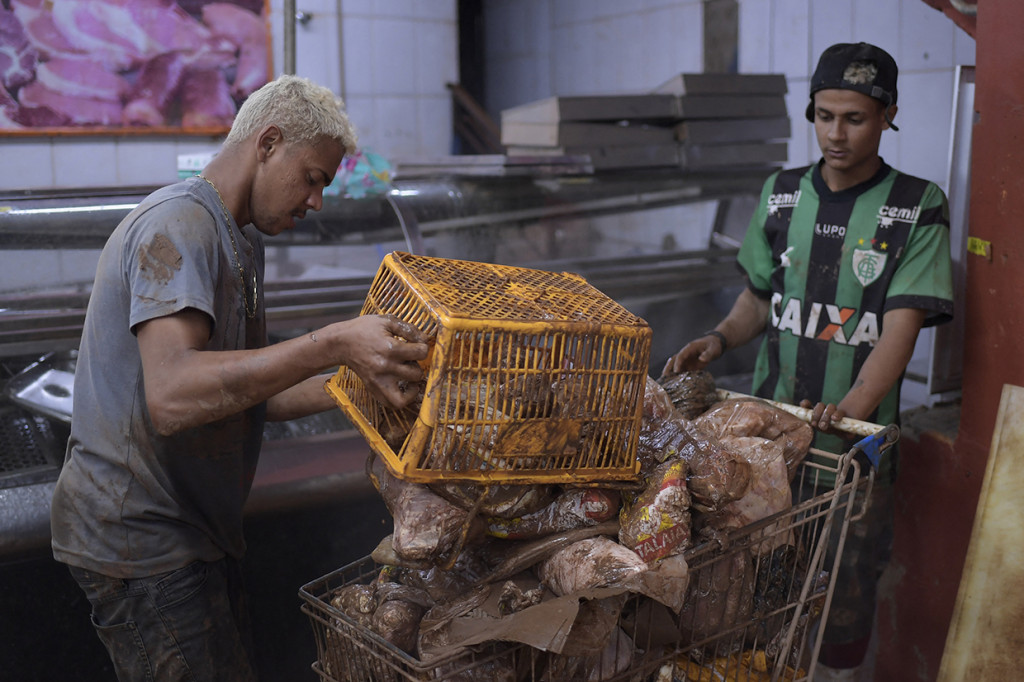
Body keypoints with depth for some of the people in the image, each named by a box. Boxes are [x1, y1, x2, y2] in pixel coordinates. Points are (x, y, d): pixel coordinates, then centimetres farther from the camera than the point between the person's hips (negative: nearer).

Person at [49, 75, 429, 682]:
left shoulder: (241, 239, 15)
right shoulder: (178, 224, -18)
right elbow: (172, 397, -32)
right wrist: (333, 346, -38)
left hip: (190, 529, 10)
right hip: (140, 536, -9)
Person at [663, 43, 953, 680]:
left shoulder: (918, 208, -6)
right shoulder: (782, 193, 6)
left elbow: (902, 324, -15)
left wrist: (853, 406, -30)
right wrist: (719, 339, -5)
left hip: (858, 432, -3)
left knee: (848, 570, 8)